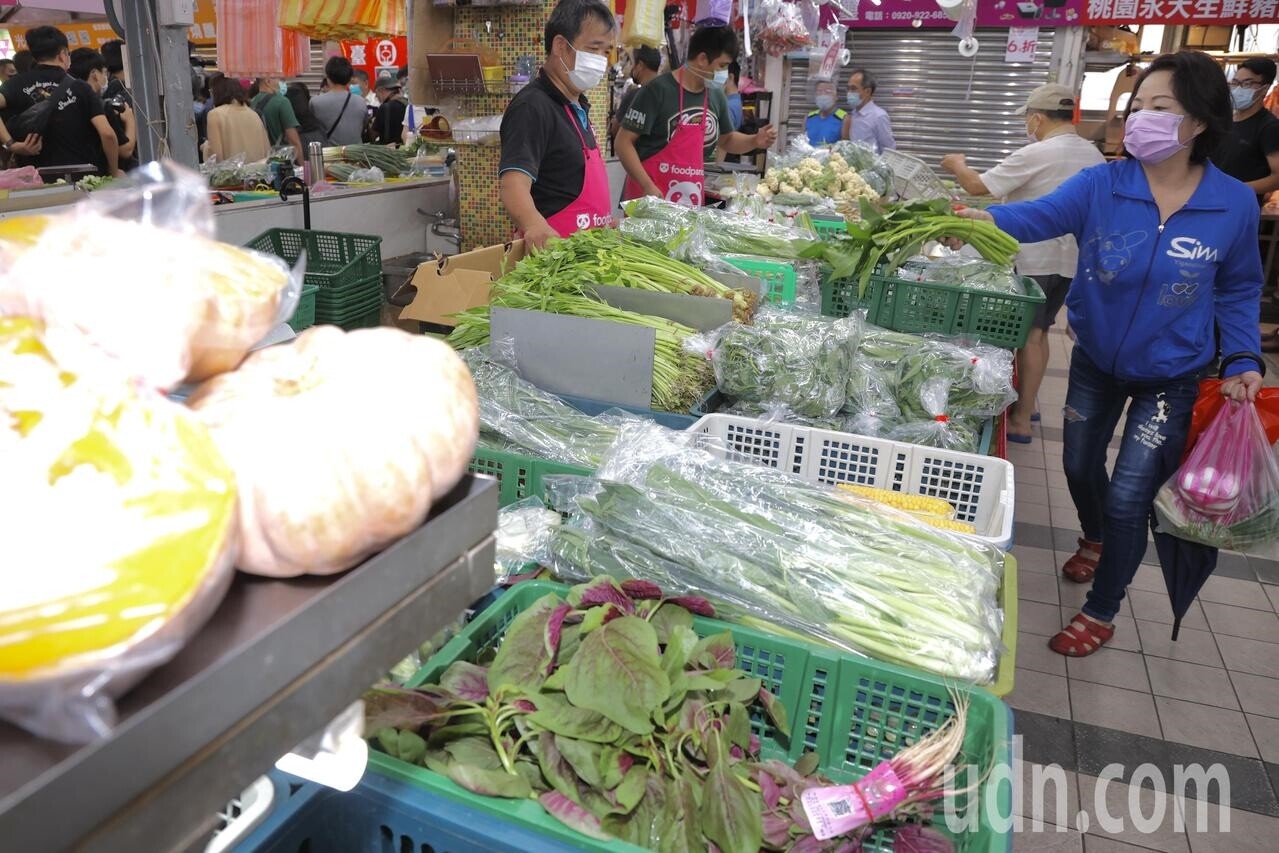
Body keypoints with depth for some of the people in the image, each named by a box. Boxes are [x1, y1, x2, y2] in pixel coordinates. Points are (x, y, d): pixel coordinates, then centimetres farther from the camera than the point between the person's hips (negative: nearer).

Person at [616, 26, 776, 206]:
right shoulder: (658, 90, -11)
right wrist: (647, 186, -21)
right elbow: (624, 142, -11)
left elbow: (726, 140, 24)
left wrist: (755, 141, 4)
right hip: (650, 197, -6)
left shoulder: (716, 96, 8)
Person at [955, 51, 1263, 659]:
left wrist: (1244, 363, -10)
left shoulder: (1234, 205, -14)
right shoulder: (1102, 185, -15)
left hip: (1170, 377, -2)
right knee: (1079, 464, 20)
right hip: (1095, 361, 2)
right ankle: (1095, 541, 55)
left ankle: (1100, 614, 22)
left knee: (1128, 499, -2)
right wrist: (983, 219, -53)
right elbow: (1041, 215, -32)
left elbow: (1237, 291, 0)